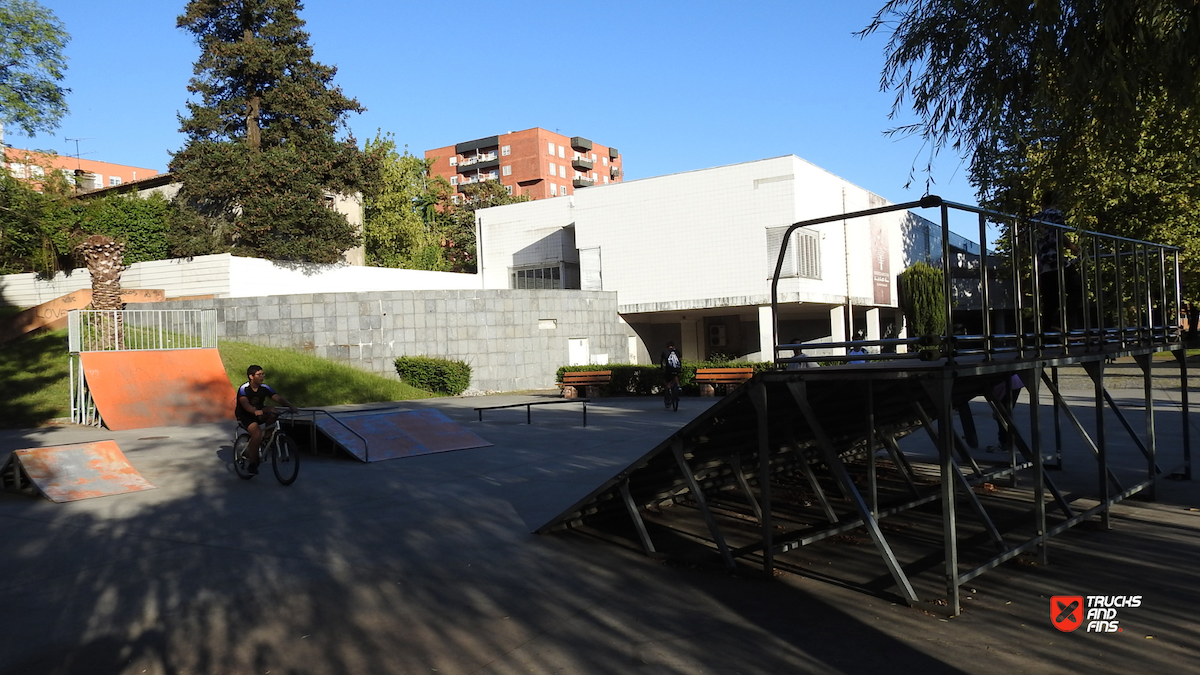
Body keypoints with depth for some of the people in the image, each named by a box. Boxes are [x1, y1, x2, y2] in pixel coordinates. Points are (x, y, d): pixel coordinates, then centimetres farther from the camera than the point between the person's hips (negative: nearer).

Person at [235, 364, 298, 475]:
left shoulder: (264, 388, -5)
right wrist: (255, 411, -56)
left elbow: (278, 398, -16)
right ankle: (252, 463, -15)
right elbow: (244, 403, -36)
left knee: (272, 410, -27)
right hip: (245, 417, -4)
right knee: (257, 433, -30)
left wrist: (291, 406, -34)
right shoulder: (243, 389, -18)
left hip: (259, 415, 4)